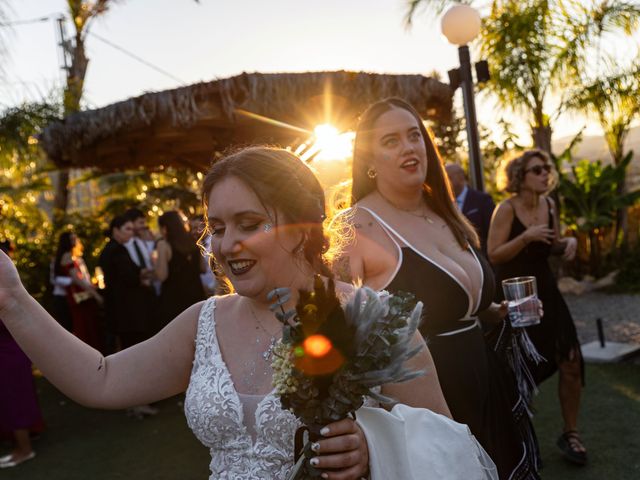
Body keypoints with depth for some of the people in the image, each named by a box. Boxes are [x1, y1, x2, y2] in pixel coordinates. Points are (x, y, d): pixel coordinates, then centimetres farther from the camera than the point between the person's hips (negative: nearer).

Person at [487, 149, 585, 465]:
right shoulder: (507, 209, -16)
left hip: (545, 290, 5)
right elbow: (494, 255, -20)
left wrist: (569, 241, -5)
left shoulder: (549, 205, 2)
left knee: (571, 361, -1)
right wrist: (526, 236, -29)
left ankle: (570, 434, 17)